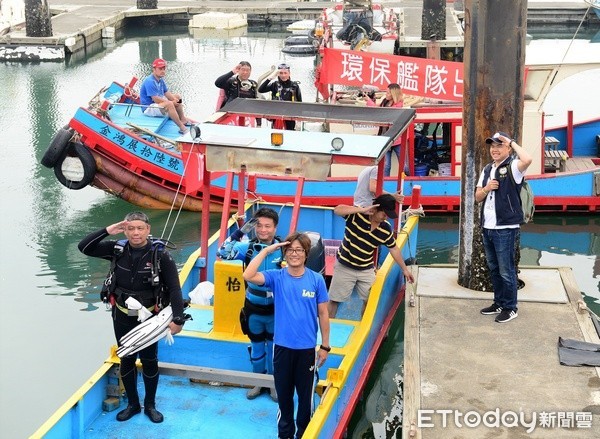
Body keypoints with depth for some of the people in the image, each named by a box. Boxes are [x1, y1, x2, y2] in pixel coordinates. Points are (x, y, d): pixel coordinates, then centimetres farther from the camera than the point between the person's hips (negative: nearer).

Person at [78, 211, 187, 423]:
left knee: (149, 361, 10)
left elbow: (174, 288, -15)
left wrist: (177, 319, -19)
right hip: (122, 317, 3)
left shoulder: (160, 255, -18)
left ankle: (150, 405, 29)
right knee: (126, 360, 14)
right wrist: (107, 231, -19)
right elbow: (84, 247, -8)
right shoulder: (117, 250, -9)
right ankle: (132, 404, 31)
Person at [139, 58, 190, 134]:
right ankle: (182, 128, -33)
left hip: (159, 103, 11)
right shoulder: (150, 82, -24)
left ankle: (183, 120, 17)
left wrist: (175, 100, -11)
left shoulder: (161, 80, 8)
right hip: (148, 108, -11)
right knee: (169, 104, -35)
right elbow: (156, 99, -28)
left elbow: (167, 93, 10)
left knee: (177, 97, 16)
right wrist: (172, 102, -20)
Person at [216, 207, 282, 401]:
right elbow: (224, 253, -19)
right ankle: (258, 381, 38)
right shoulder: (249, 247, -10)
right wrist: (240, 232, -28)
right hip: (253, 308, 2)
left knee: (274, 347, 15)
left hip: (276, 309, -2)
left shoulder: (284, 249, -16)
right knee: (256, 346, 19)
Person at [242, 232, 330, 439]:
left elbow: (323, 313, -1)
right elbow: (248, 276, -23)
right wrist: (266, 251, -21)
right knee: (284, 393, 15)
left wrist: (325, 345, 0)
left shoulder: (316, 279, -6)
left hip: (307, 348, -1)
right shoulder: (276, 277, -6)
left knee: (306, 395, 12)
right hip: (282, 346, 1)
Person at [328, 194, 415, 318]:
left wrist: (404, 269, 11)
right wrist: (362, 210, -43)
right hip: (344, 267, -3)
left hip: (366, 270, 4)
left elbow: (394, 249, 6)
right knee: (334, 300, 5)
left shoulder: (386, 229, -9)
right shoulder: (357, 215, -21)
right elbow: (337, 210, -38)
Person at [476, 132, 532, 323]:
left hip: (506, 228, -8)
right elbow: (477, 197, 15)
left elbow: (527, 159, -33)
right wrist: (486, 188, -8)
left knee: (506, 270, -1)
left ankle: (510, 308, 10)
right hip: (487, 227, 8)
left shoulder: (513, 167, -9)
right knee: (493, 269, 17)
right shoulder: (487, 169, 13)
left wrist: (512, 142, -19)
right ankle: (499, 302, 29)